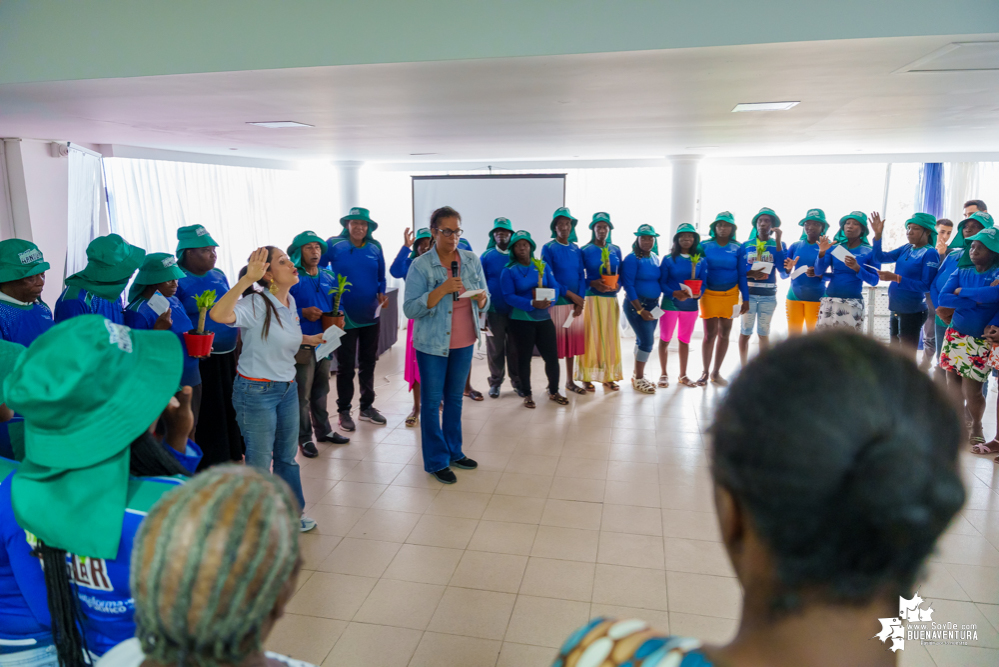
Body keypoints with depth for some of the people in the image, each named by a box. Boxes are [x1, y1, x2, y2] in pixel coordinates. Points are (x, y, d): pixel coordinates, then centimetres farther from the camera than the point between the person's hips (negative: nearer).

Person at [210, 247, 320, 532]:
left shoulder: (289, 301, 4)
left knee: (287, 456, 19)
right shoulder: (256, 304, -21)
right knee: (259, 462, 7)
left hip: (287, 388, 8)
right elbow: (219, 315, -41)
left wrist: (308, 339, 7)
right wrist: (247, 278, -44)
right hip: (256, 391, -7)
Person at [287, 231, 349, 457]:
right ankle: (304, 438, 16)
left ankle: (323, 430, 32)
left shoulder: (329, 278, 9)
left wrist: (339, 318, -3)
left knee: (321, 390, 19)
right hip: (302, 344, -6)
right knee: (302, 394, 3)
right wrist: (303, 313, -24)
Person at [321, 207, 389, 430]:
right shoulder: (334, 245, -8)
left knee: (368, 362, 15)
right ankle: (343, 410, 21)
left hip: (371, 315, 4)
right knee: (346, 366, 5)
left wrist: (382, 294, -7)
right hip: (344, 316, -4)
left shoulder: (375, 248, 2)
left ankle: (367, 407, 29)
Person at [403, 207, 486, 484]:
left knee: (455, 398, 16)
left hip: (464, 342, 4)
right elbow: (410, 309, -16)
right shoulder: (420, 265, -11)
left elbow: (485, 302, 7)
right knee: (432, 402, 5)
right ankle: (436, 461, 17)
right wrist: (442, 289, -26)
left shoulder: (472, 260, 2)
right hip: (432, 344, -4)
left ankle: (454, 451, 31)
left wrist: (480, 298, -17)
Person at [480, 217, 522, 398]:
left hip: (515, 310, 1)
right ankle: (495, 382, 19)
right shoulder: (486, 256, 1)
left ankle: (517, 381, 20)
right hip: (494, 310, -1)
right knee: (495, 348, 7)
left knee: (514, 348, 8)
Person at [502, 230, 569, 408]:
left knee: (552, 356, 3)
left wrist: (550, 301, -18)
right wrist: (532, 304, -23)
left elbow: (555, 287, 4)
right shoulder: (509, 271, -3)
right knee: (524, 358, 6)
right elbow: (508, 296, -12)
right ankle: (527, 395, 22)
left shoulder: (542, 266, 7)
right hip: (521, 320, -3)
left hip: (544, 318, 3)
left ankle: (554, 392, 23)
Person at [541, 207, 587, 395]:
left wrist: (580, 301, -5)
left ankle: (570, 381, 22)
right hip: (557, 302, -5)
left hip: (576, 302, 5)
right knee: (556, 343, -1)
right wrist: (570, 294, -12)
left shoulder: (576, 249, 11)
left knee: (572, 341, 10)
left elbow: (582, 275, 7)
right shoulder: (548, 248, -3)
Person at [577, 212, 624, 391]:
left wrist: (618, 285, -5)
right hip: (592, 298, -4)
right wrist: (593, 283, -17)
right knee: (591, 336, -3)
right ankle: (587, 377, 4)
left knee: (610, 336, 6)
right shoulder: (585, 250, -1)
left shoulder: (616, 250, 10)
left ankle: (609, 377, 14)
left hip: (611, 298, 4)